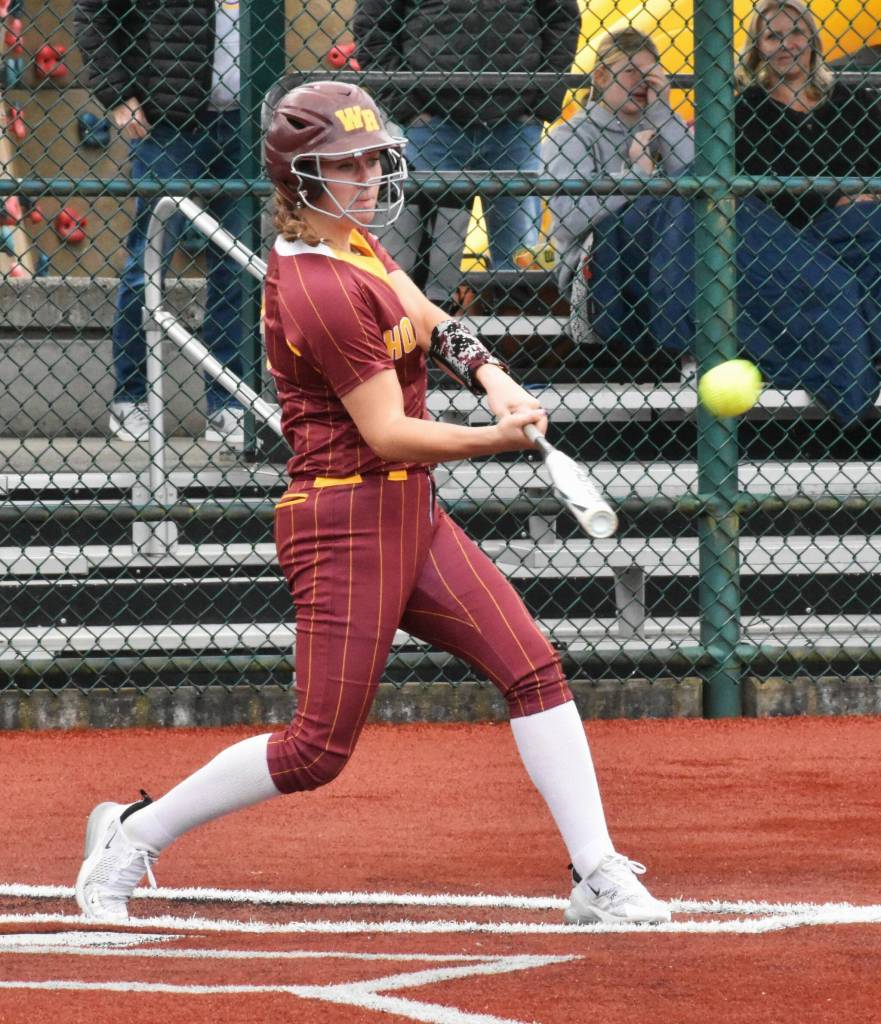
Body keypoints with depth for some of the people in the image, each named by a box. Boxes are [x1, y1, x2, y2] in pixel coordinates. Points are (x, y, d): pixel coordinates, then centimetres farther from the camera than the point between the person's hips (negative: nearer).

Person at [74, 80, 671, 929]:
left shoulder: (350, 239, 8)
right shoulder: (322, 292, -21)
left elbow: (425, 319, 20)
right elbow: (389, 435, -22)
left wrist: (488, 376, 0)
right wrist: (496, 439, -32)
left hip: (409, 511, 9)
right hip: (345, 518, -9)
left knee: (532, 667, 0)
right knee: (318, 749, -4)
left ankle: (598, 877, 0)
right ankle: (131, 836, 12)